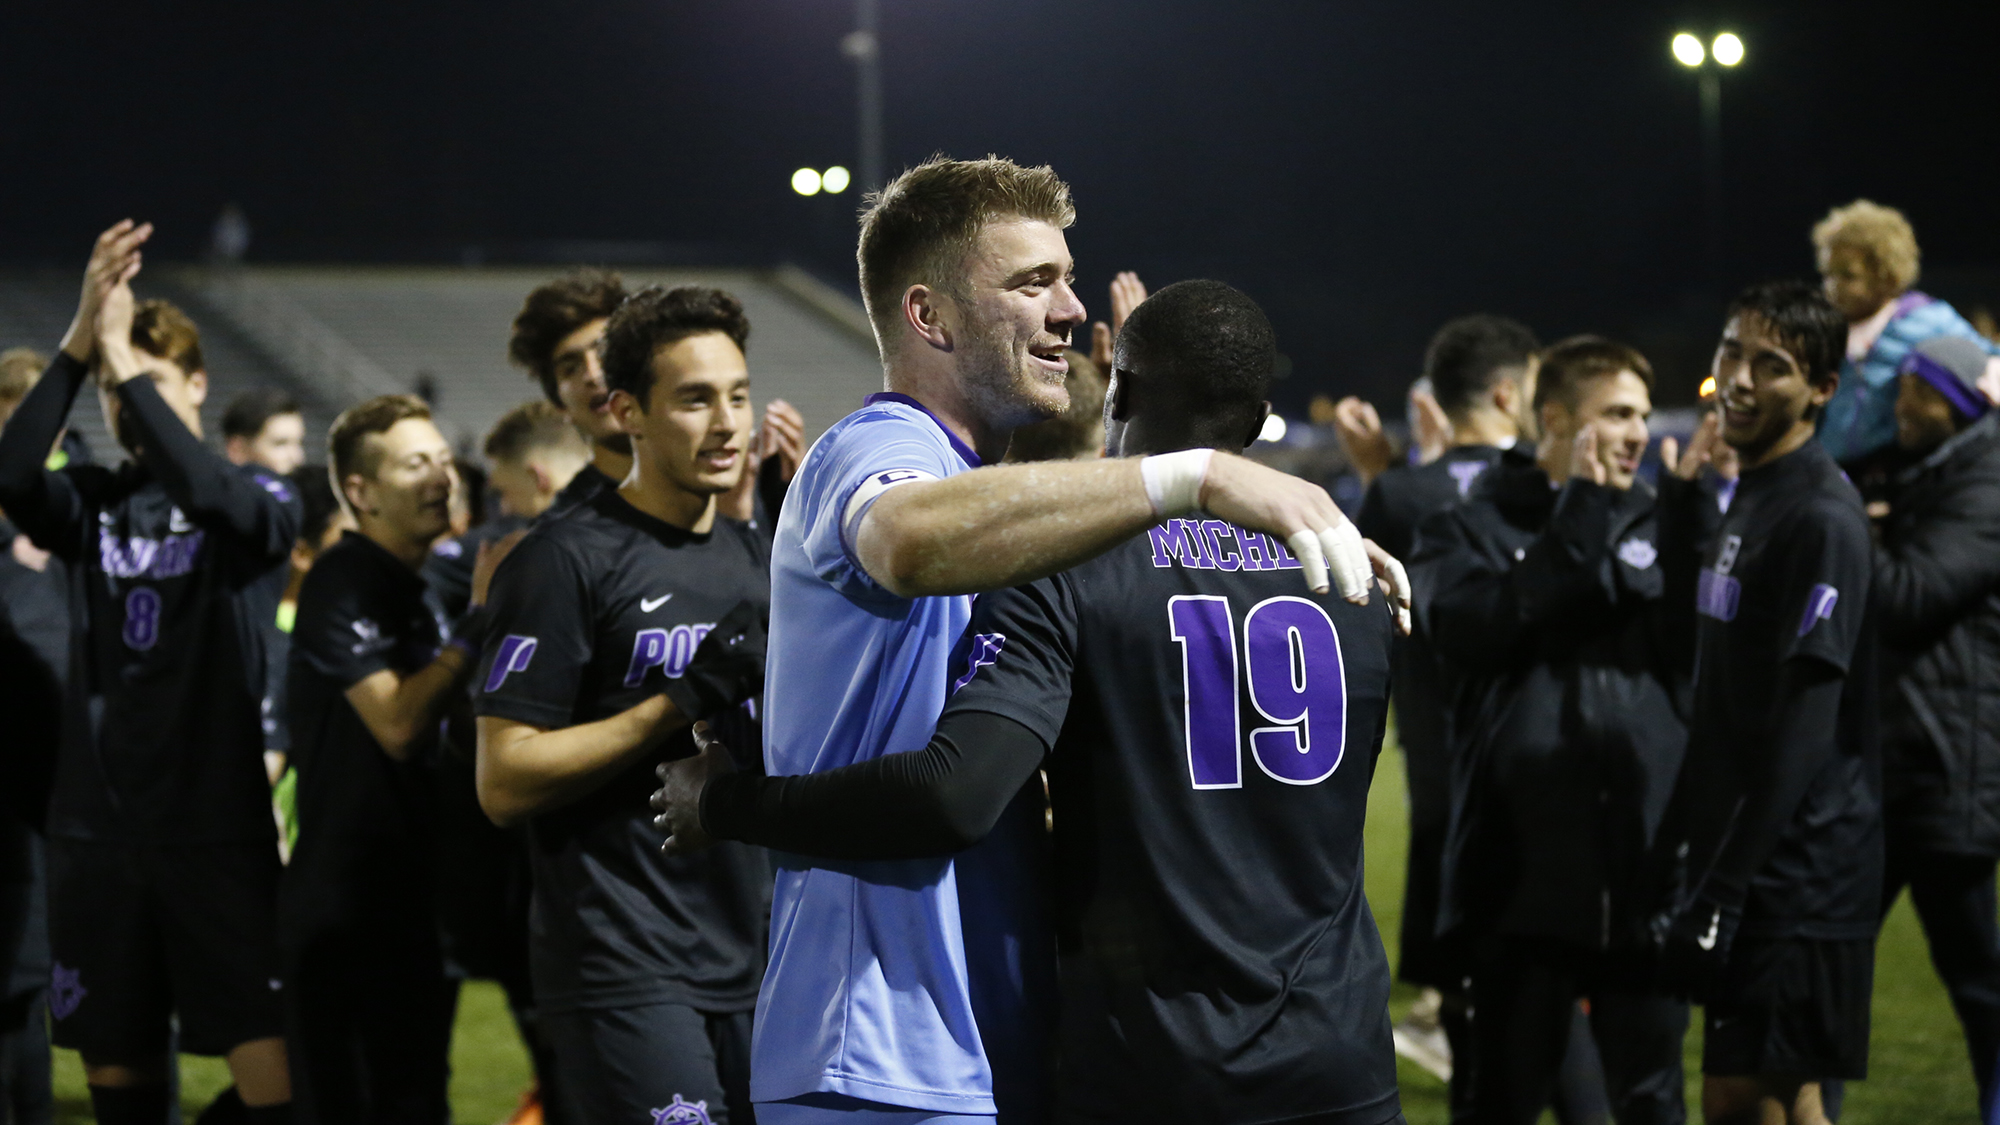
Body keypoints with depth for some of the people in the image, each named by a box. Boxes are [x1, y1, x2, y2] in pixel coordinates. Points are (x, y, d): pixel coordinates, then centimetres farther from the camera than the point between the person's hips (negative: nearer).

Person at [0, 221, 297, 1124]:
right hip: (97, 828, 3)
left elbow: (212, 495, -23)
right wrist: (78, 344, -22)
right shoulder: (93, 502, 9)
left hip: (218, 827, -3)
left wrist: (128, 361, -20)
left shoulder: (255, 498, 1)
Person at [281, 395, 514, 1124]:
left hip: (415, 893, 8)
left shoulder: (425, 584, 14)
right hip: (343, 902, -8)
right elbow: (398, 724, -23)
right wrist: (481, 618, -21)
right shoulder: (341, 583, -13)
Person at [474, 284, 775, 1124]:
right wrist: (679, 704, -18)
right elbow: (504, 782, -13)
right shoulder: (566, 559, -8)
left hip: (747, 959, 7)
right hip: (624, 971, -7)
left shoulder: (754, 558, 16)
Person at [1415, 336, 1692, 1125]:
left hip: (1643, 864, 2)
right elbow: (1470, 629, -15)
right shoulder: (1473, 527, 5)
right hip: (1525, 863, -2)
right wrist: (1576, 521, -11)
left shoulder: (1655, 525, 12)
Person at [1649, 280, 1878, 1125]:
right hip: (1746, 876, 9)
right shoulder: (1749, 499, 15)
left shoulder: (1822, 517, -15)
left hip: (1791, 887, -9)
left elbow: (1800, 733, -20)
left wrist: (1720, 896, -21)